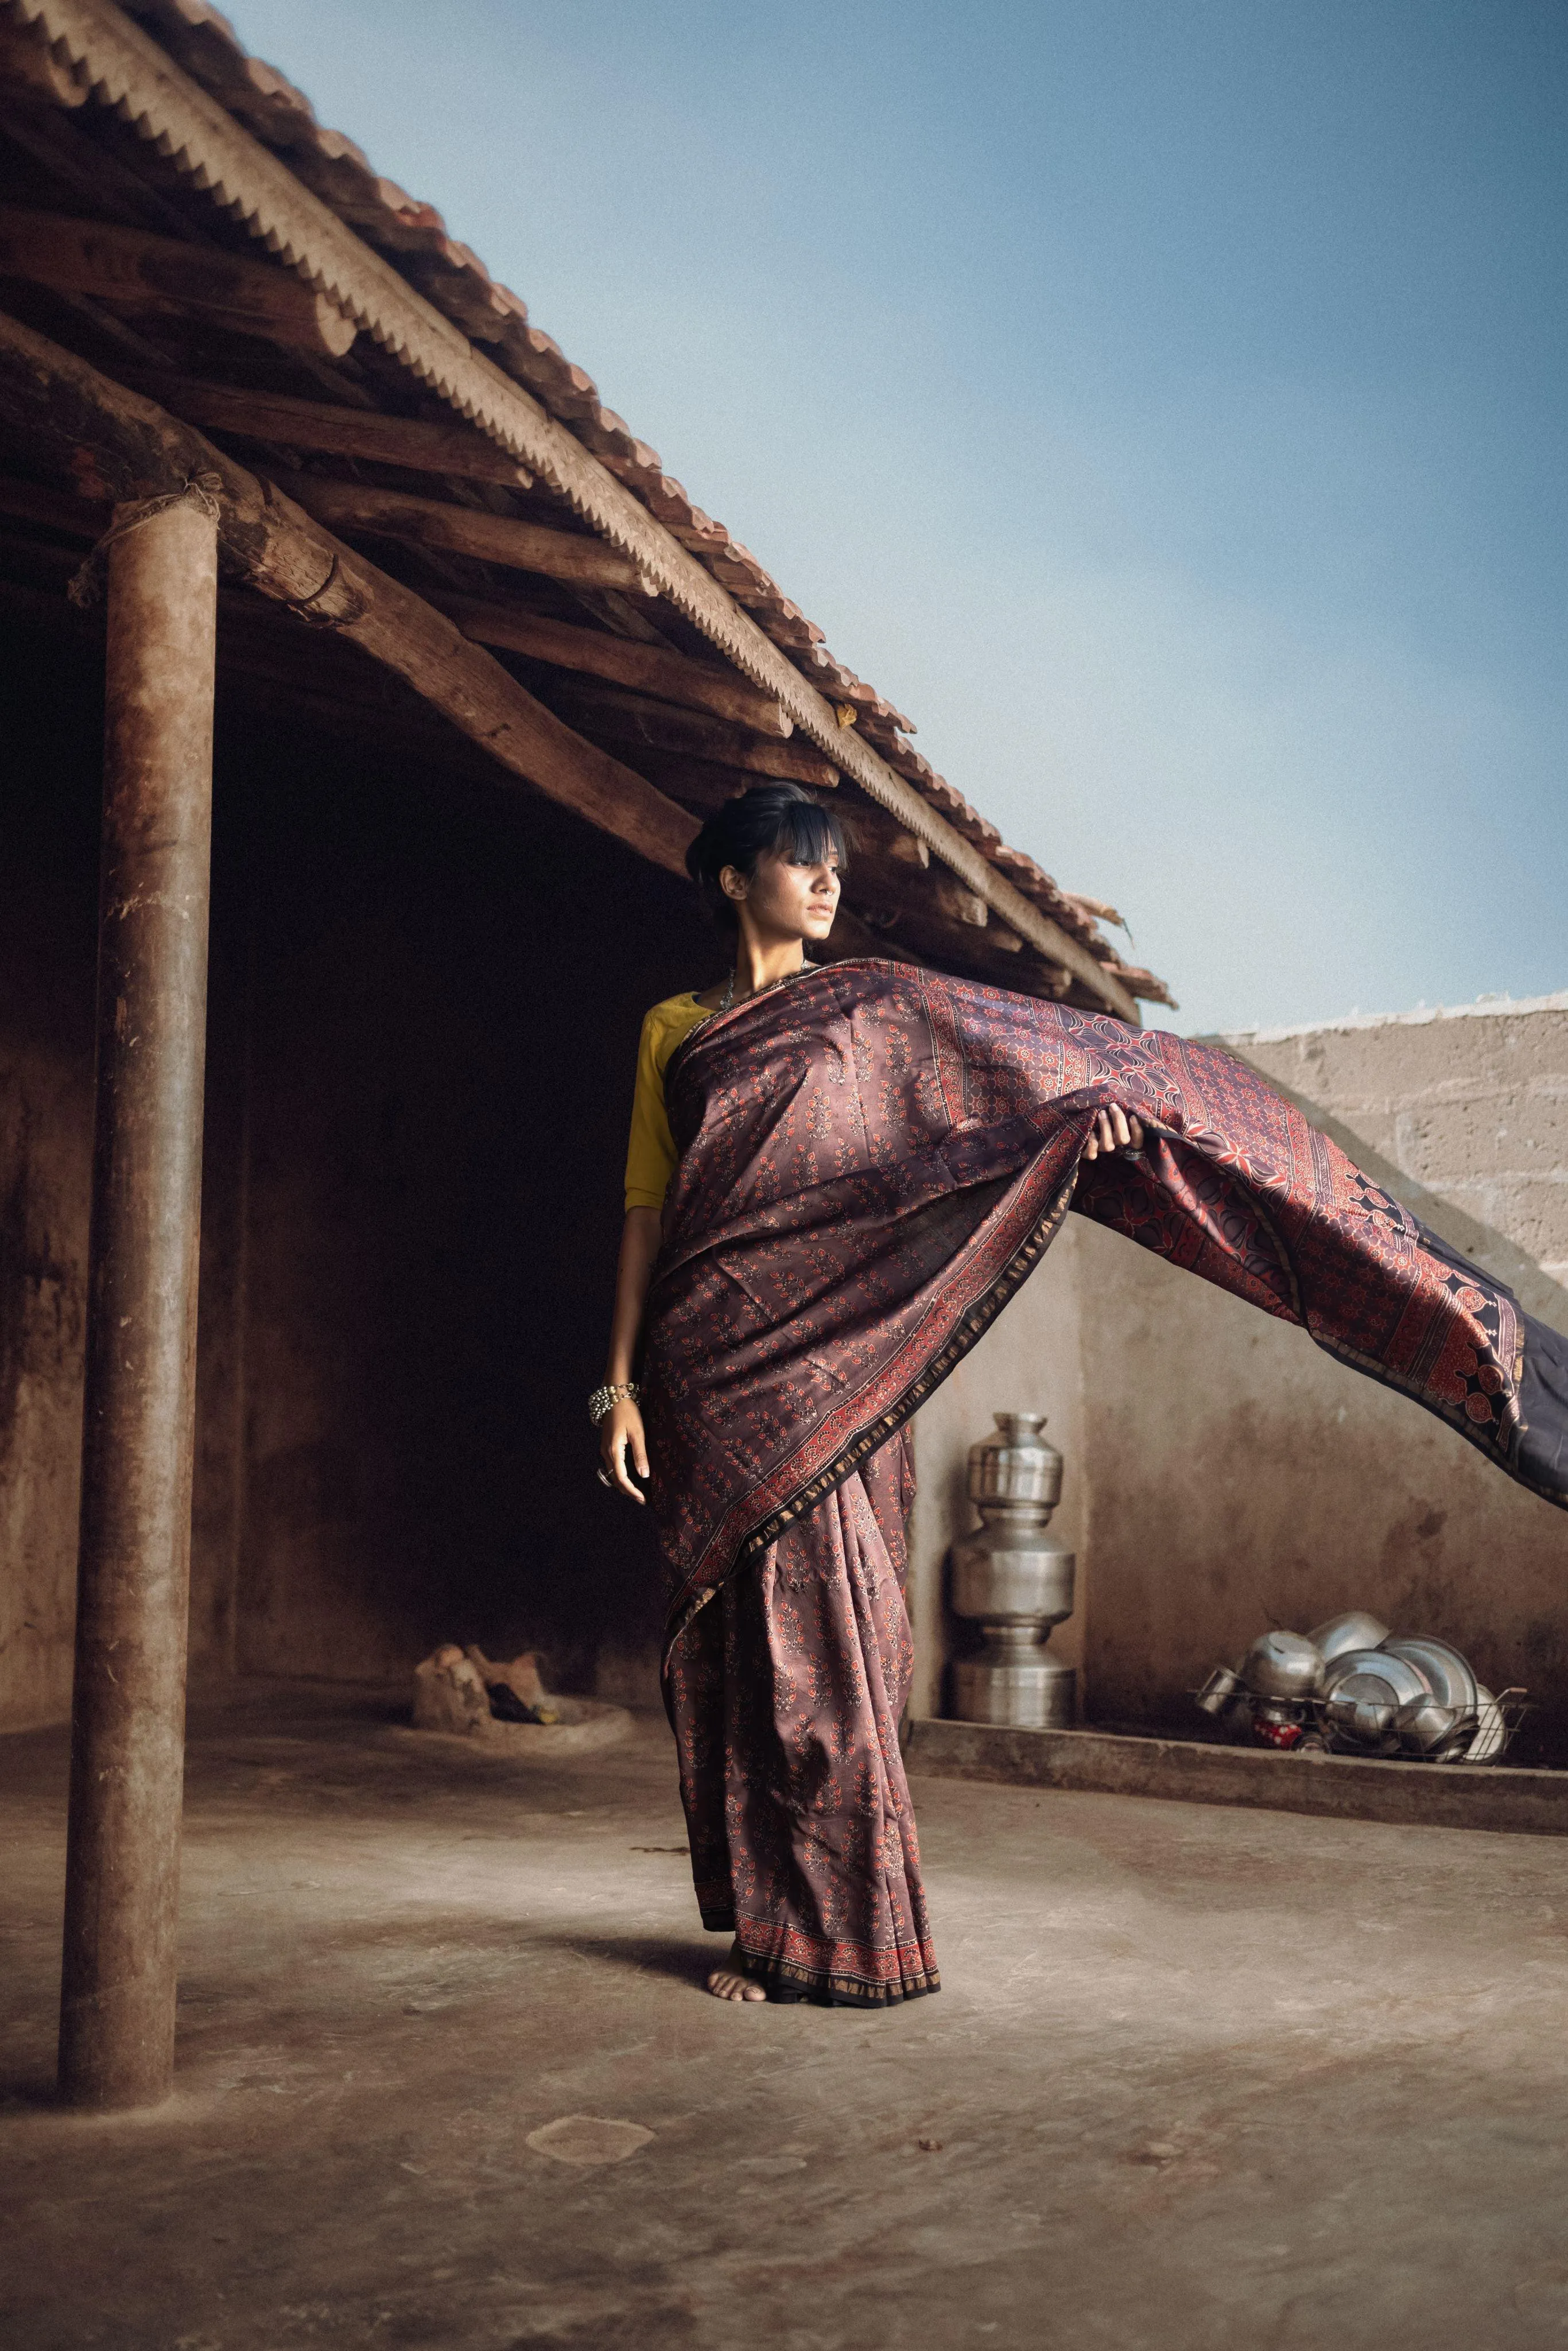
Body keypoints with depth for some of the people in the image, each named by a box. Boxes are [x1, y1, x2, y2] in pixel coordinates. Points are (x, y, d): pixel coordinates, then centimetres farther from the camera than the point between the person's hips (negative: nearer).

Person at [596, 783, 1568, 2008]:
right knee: (734, 1644, 4)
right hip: (706, 1373, 1)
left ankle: (846, 1935, 12)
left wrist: (1085, 1094, -23)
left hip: (816, 1352, -1)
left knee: (818, 1631, -1)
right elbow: (647, 1209, 9)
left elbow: (1024, 1058, 0)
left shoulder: (870, 1004, 11)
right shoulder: (673, 1033, 12)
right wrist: (621, 1383, 2)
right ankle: (771, 1926, 17)